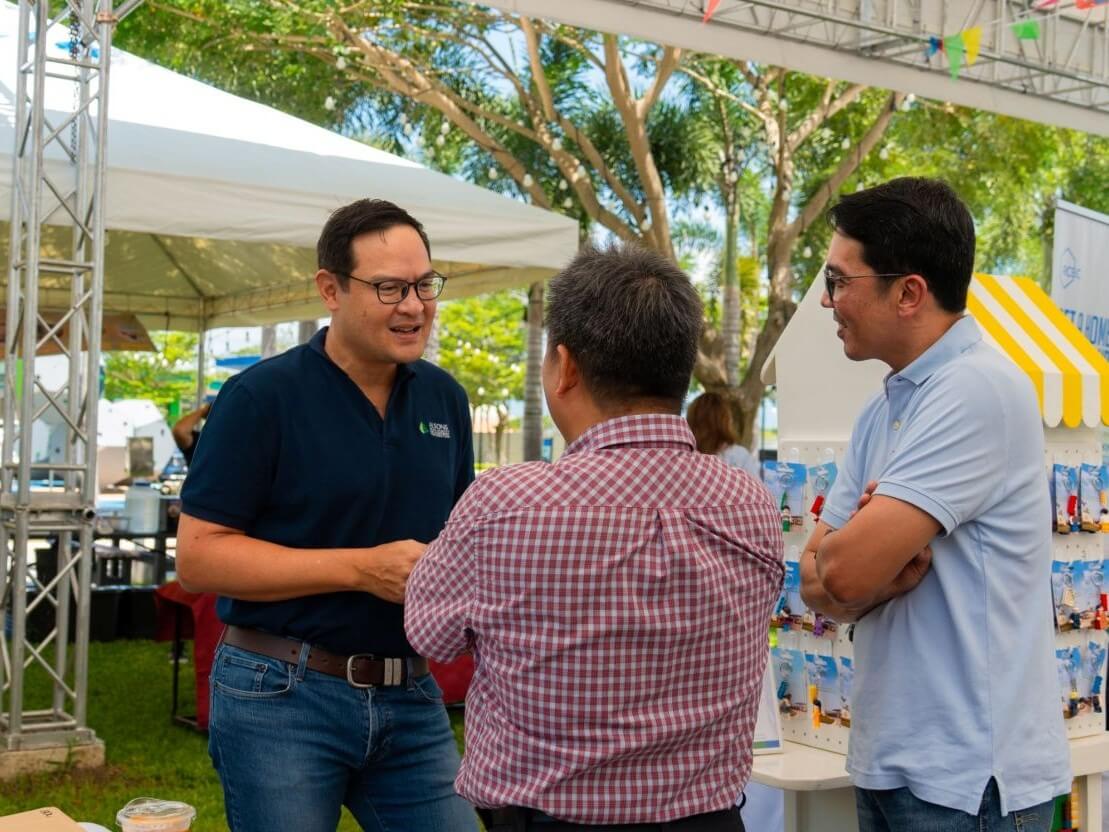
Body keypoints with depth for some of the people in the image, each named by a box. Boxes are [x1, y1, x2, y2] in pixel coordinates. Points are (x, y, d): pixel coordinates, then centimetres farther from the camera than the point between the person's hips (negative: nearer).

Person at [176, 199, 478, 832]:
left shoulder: (445, 398, 7)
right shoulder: (262, 397, -10)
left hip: (412, 697, 5)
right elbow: (198, 556, -14)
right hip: (282, 695, -5)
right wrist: (363, 569, -20)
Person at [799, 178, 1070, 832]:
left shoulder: (980, 390, -19)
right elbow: (818, 583, 5)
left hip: (970, 779, -8)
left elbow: (845, 571, -26)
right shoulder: (883, 412, 9)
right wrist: (883, 572, -15)